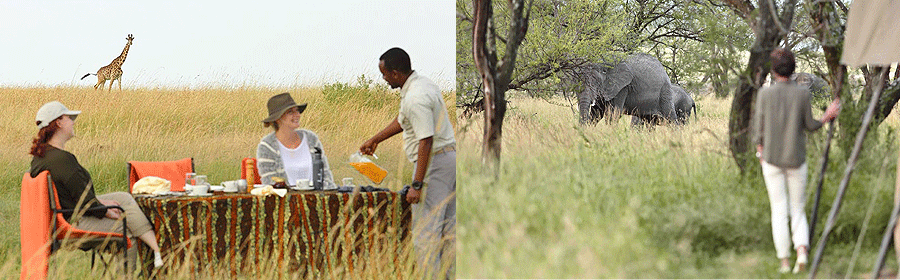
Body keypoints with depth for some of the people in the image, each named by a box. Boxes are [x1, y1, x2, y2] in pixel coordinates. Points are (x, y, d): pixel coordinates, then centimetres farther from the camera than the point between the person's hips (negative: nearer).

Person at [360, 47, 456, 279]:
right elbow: (403, 120, 27)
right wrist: (375, 140, 37)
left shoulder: (416, 98, -21)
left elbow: (426, 141, -26)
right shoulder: (424, 84, 11)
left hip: (434, 162, -10)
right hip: (451, 157, 10)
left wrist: (417, 185, -25)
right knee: (449, 227, 13)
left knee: (425, 230, -6)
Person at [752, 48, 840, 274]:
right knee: (798, 209, 12)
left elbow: (759, 130, -2)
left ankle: (784, 261, 4)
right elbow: (809, 126, 0)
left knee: (779, 211, 7)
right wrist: (827, 117, 12)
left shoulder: (765, 94, -8)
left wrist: (760, 153, 13)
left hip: (772, 160, -1)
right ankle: (802, 250, -10)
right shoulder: (802, 94, -7)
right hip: (796, 160, 1)